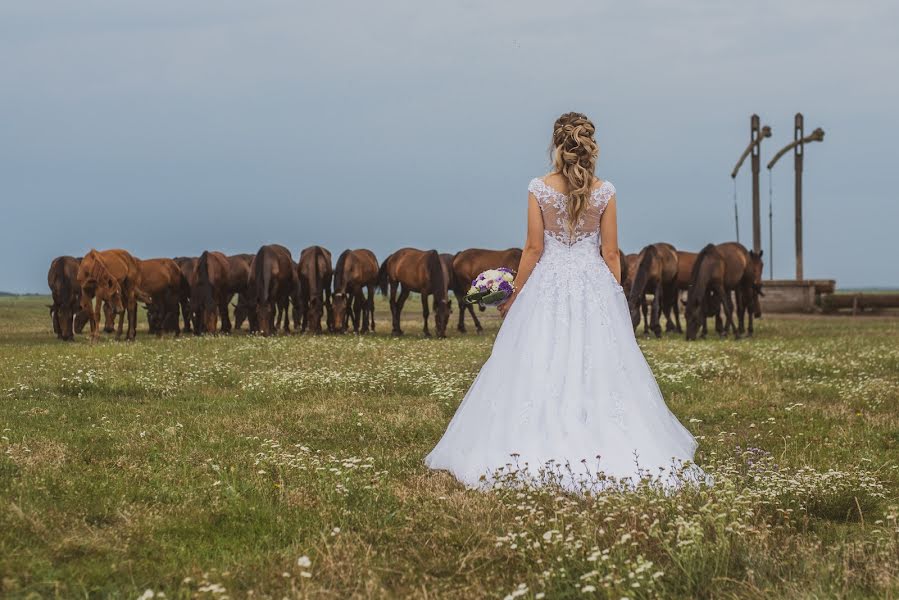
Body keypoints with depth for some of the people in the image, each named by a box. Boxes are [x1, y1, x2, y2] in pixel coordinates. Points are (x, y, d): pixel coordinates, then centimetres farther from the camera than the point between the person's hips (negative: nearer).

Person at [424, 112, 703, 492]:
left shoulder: (540, 189, -7)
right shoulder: (604, 192, -4)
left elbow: (534, 249, -5)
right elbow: (611, 253, 0)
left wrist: (515, 294, 5)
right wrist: (616, 297, 10)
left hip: (548, 286, -1)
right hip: (594, 286, 1)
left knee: (540, 370, 4)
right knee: (598, 368, 5)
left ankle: (538, 452, 4)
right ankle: (602, 450, 4)